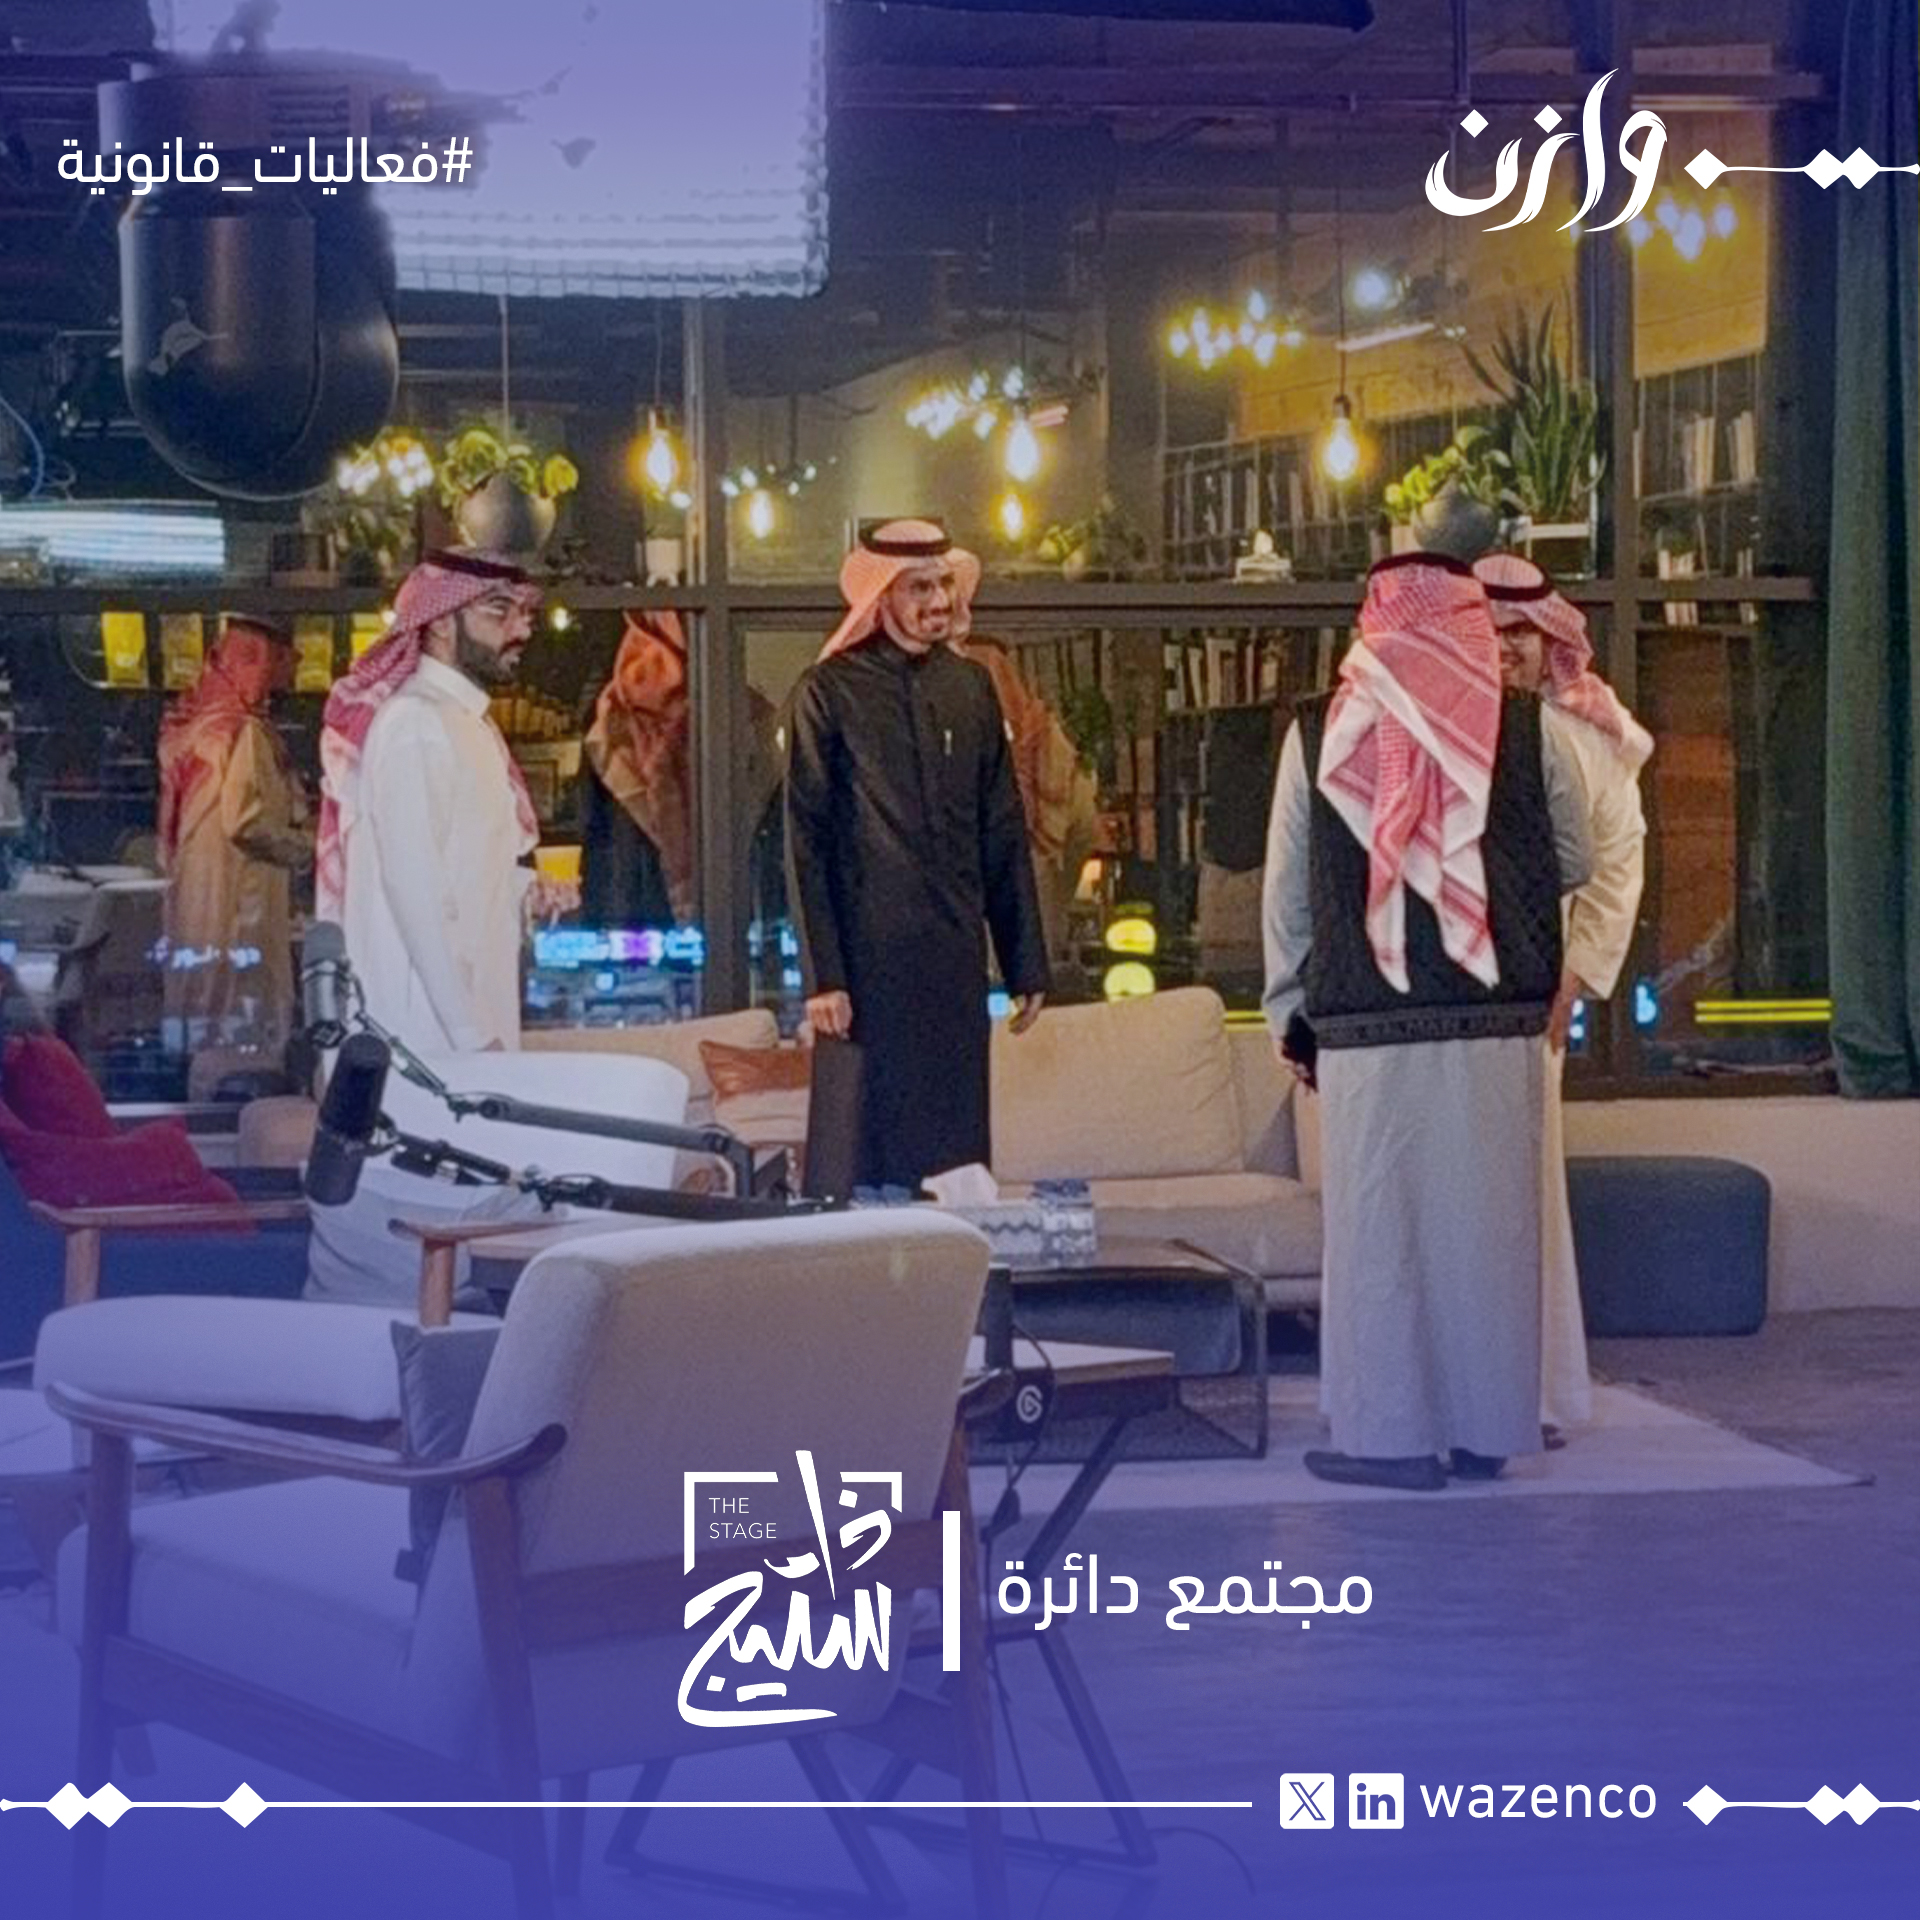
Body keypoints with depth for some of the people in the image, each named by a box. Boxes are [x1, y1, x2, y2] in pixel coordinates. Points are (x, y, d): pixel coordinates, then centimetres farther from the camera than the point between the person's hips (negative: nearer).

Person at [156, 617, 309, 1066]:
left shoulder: (194, 721, 12)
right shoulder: (245, 730, -14)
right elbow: (245, 822, -23)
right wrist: (306, 848, -7)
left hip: (194, 890, 9)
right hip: (239, 900, -9)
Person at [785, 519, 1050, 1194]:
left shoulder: (971, 687, 12)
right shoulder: (831, 691, -3)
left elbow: (1004, 836, 15)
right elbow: (806, 843, -5)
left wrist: (1026, 962, 12)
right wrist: (821, 976, -11)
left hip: (957, 961, 5)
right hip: (867, 961, -5)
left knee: (957, 1153, 5)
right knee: (861, 1160, -4)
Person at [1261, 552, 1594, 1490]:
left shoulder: (1319, 732, 0)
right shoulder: (1532, 729, -1)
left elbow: (1286, 888, 4)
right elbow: (1575, 867, 8)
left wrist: (1290, 1009, 13)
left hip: (1364, 1025, -1)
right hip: (1499, 1021, 1)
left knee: (1378, 1225, 5)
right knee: (1486, 1225, 9)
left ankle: (1389, 1431, 7)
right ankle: (1485, 1427, 15)